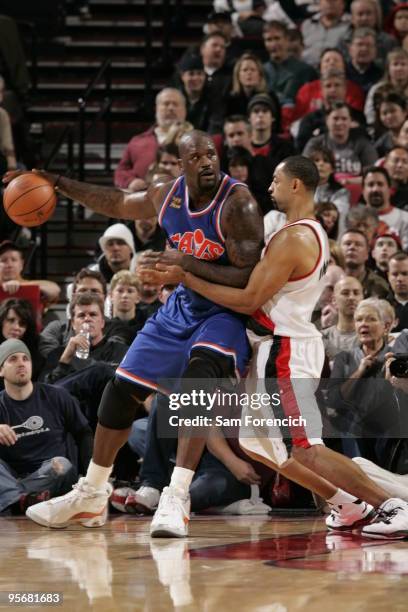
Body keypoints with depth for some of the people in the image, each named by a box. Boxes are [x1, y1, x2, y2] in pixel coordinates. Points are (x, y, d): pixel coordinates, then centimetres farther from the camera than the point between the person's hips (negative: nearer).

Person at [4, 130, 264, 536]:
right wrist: (57, 182, 13)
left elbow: (249, 279, -26)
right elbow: (116, 204, 18)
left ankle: (176, 498, -36)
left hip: (227, 312, -7)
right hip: (182, 306, 7)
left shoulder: (237, 204, -22)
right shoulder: (167, 196, -3)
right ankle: (91, 495, 27)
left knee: (198, 377, -36)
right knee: (121, 391, 8)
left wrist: (186, 262, -30)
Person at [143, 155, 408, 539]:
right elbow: (267, 287, 22)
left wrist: (184, 277, -15)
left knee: (305, 449, -11)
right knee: (255, 442, 18)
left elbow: (248, 301, -20)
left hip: (284, 350, -10)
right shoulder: (315, 233, 14)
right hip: (279, 348, 10)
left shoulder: (292, 238, -19)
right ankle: (348, 505, 20)